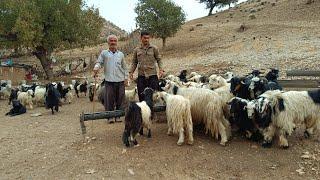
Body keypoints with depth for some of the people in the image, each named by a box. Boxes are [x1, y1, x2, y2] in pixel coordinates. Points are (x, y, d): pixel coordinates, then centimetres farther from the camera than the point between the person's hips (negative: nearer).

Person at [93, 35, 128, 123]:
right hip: (109, 80, -2)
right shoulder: (104, 53, 8)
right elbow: (99, 62, 4)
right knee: (109, 99, 0)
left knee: (120, 98, 5)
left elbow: (124, 67, 14)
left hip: (120, 80, 2)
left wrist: (126, 78, 7)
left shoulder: (121, 54, 12)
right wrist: (96, 68, -18)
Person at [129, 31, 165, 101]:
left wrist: (161, 69, -10)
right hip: (141, 76, 2)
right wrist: (131, 72, 2)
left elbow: (159, 60, 5)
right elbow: (134, 62, 15)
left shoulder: (154, 48, 4)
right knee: (141, 95, 7)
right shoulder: (136, 50, 11)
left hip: (152, 75, -2)